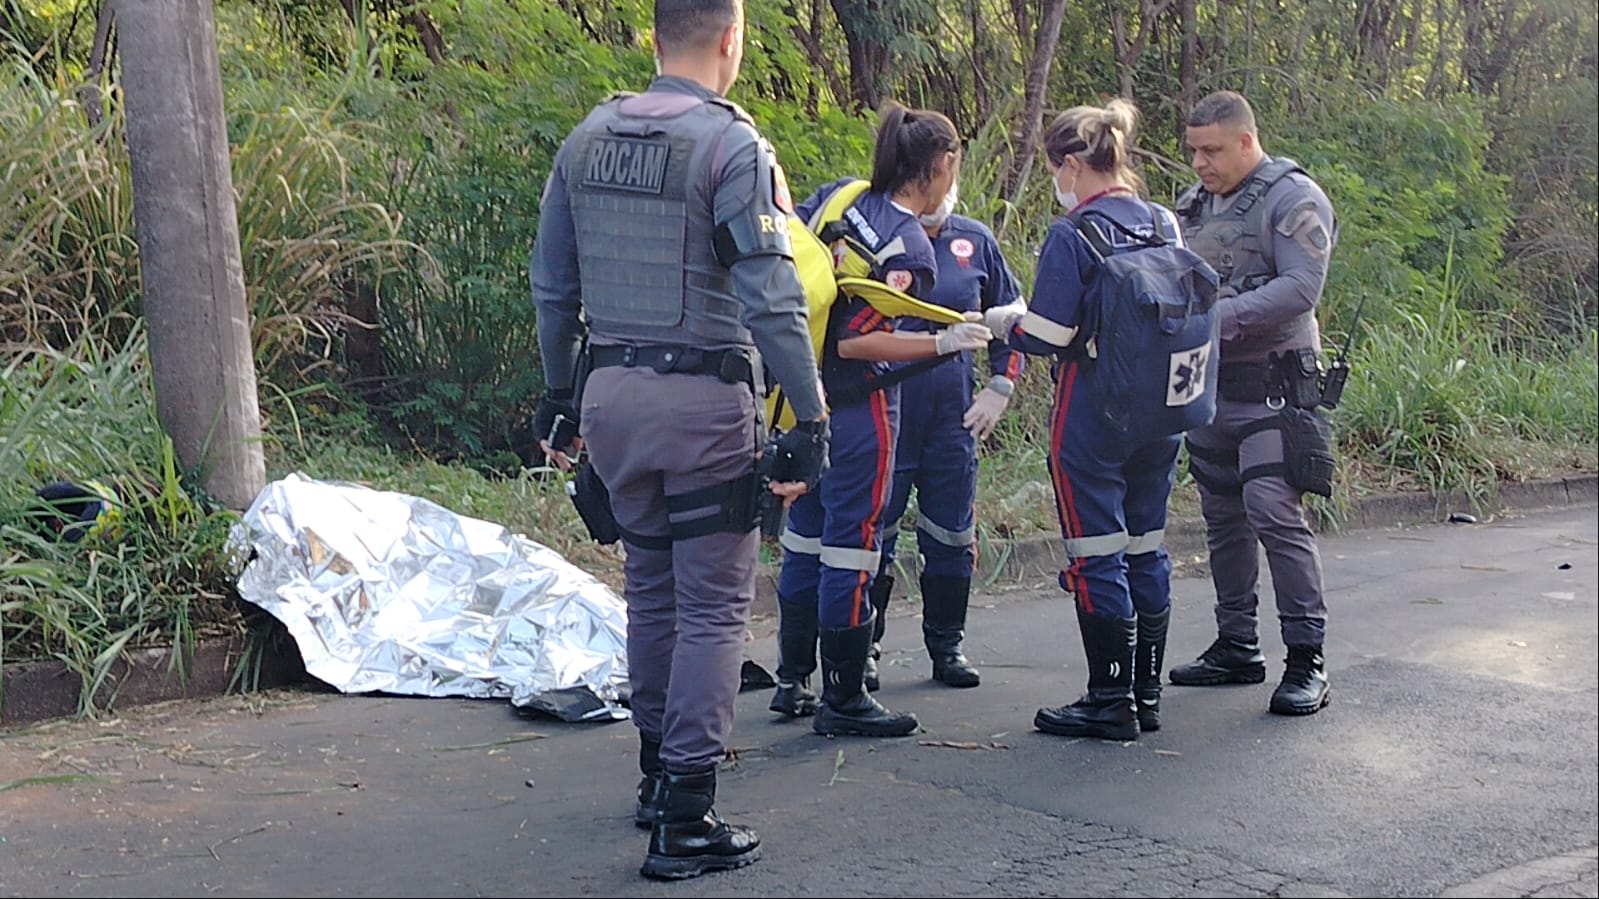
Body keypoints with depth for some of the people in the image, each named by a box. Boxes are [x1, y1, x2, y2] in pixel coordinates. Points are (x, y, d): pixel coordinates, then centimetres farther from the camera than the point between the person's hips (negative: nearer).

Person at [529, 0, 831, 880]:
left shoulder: (586, 141, 8)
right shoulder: (732, 147, -12)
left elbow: (553, 288, 13)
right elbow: (773, 303, -17)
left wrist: (560, 396, 22)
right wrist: (811, 422, -13)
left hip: (611, 394, 6)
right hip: (702, 404, -6)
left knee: (651, 589, 20)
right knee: (712, 608, 1)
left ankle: (658, 772, 33)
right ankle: (685, 819, 2)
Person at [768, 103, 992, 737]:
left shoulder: (839, 194, 2)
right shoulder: (912, 250, -17)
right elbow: (855, 341, -22)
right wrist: (943, 343, -20)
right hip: (858, 408, -8)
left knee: (805, 534, 18)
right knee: (851, 546, 2)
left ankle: (792, 682, 29)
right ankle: (843, 702, 11)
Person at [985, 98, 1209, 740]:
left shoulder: (1072, 236, -14)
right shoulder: (1165, 226, 7)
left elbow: (1049, 335, -16)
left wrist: (1004, 322, 2)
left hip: (1092, 418, -7)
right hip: (1160, 415, 7)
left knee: (1096, 556, 1)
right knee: (1146, 549, 13)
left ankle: (1111, 703, 5)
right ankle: (1146, 693, 21)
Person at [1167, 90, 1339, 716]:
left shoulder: (1292, 199, -7)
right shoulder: (1194, 204, 15)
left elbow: (1301, 288, -18)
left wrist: (1219, 318, -26)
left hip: (1269, 386, -7)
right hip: (1206, 387, 8)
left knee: (1275, 514, -14)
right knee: (1223, 518, 12)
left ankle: (1307, 658, -7)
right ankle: (1237, 646, 22)